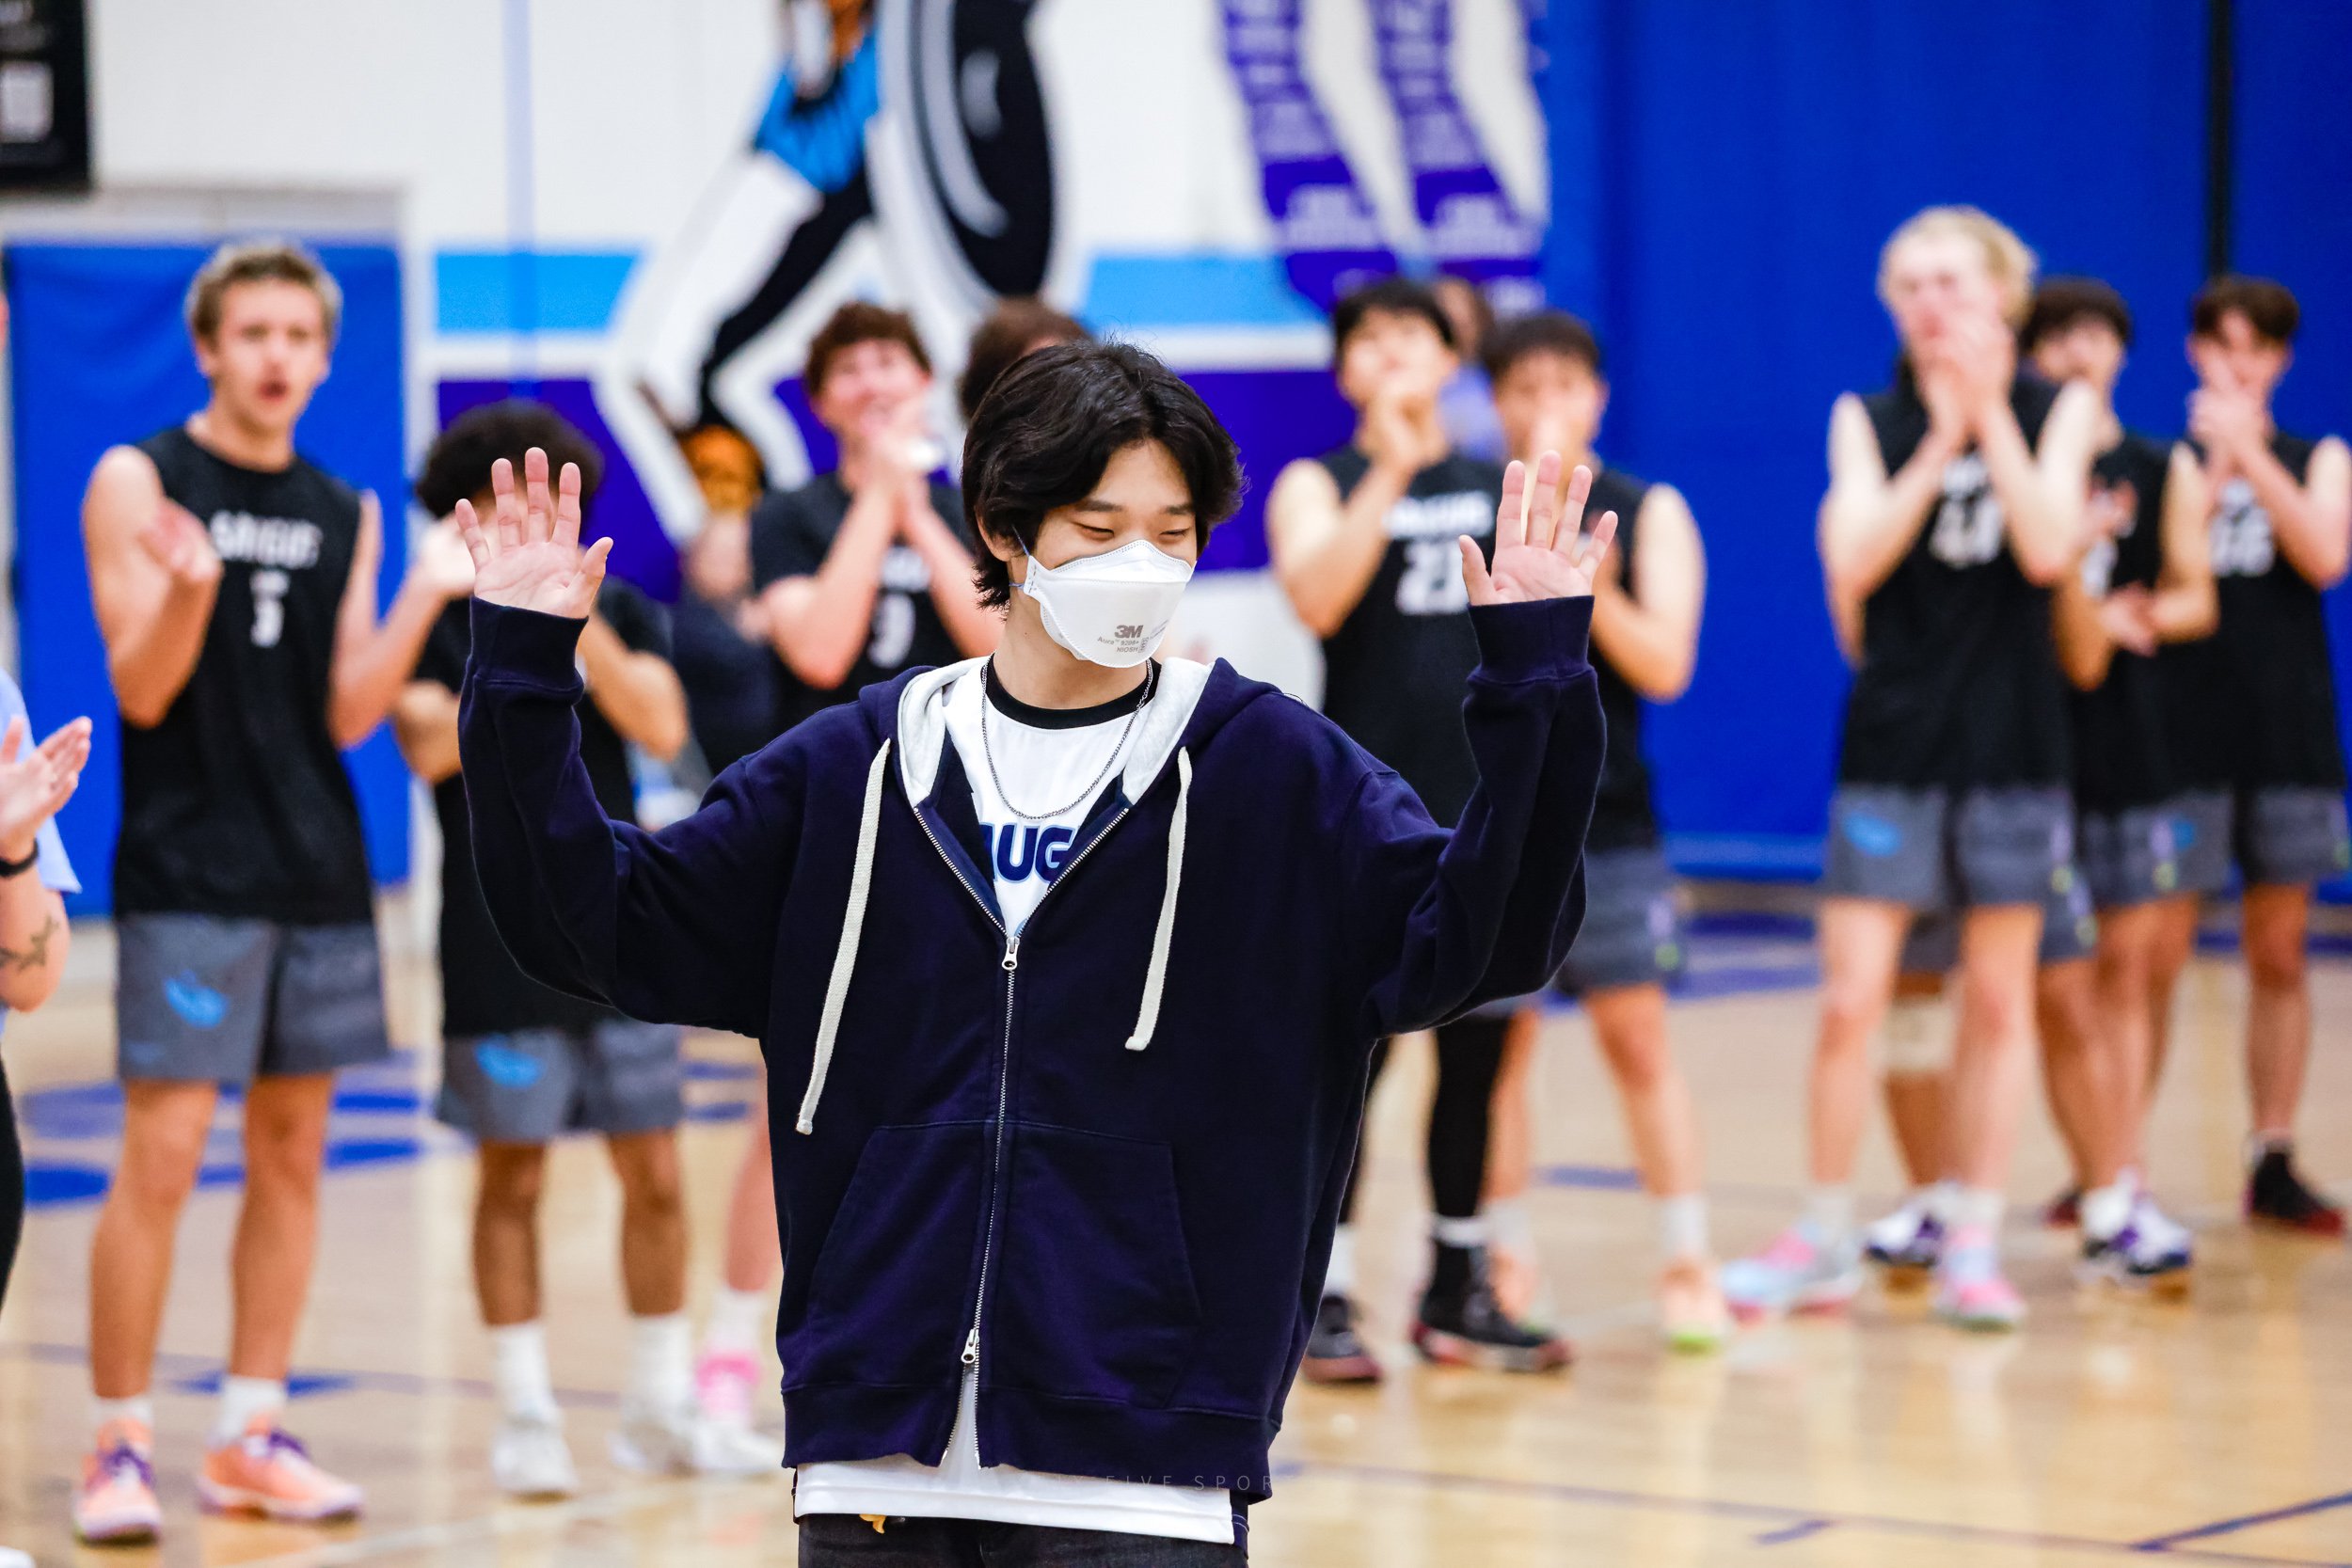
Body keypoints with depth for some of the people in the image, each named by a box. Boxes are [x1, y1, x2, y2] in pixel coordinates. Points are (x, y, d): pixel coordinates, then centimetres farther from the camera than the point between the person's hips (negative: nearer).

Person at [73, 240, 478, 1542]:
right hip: (188, 876, -5)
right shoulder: (139, 483, -2)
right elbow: (142, 691, -9)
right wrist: (190, 588, -27)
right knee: (162, 1155, -8)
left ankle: (252, 1436, 15)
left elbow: (348, 713, 6)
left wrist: (427, 595, -6)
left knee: (293, 1152, 7)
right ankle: (119, 1444, 0)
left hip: (319, 873, 5)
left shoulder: (345, 516, 12)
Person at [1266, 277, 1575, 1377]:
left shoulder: (1500, 489, 12)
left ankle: (1457, 1288, 17)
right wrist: (1391, 471, -21)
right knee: (1350, 1055, -6)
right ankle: (1326, 1295, 0)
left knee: (1475, 1055, 7)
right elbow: (1319, 598, -17)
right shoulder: (1319, 485, 3)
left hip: (1484, 808, 4)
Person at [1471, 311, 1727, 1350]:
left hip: (1607, 821, 0)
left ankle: (1686, 1264, 3)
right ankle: (1504, 1262, 14)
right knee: (1497, 1041, 3)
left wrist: (1589, 589, -20)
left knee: (1637, 1034, -2)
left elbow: (1664, 666, -5)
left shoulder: (1648, 514, 3)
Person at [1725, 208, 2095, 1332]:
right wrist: (1939, 446, -17)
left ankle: (1973, 1246, 13)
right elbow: (1852, 566, -11)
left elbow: (2048, 550, -14)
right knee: (1852, 998, -4)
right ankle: (1826, 1242, 8)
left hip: (2013, 737, 0)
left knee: (1998, 997, 5)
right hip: (1893, 734, 0)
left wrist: (1992, 412, -16)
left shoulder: (2056, 410, 2)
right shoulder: (1869, 420, 4)